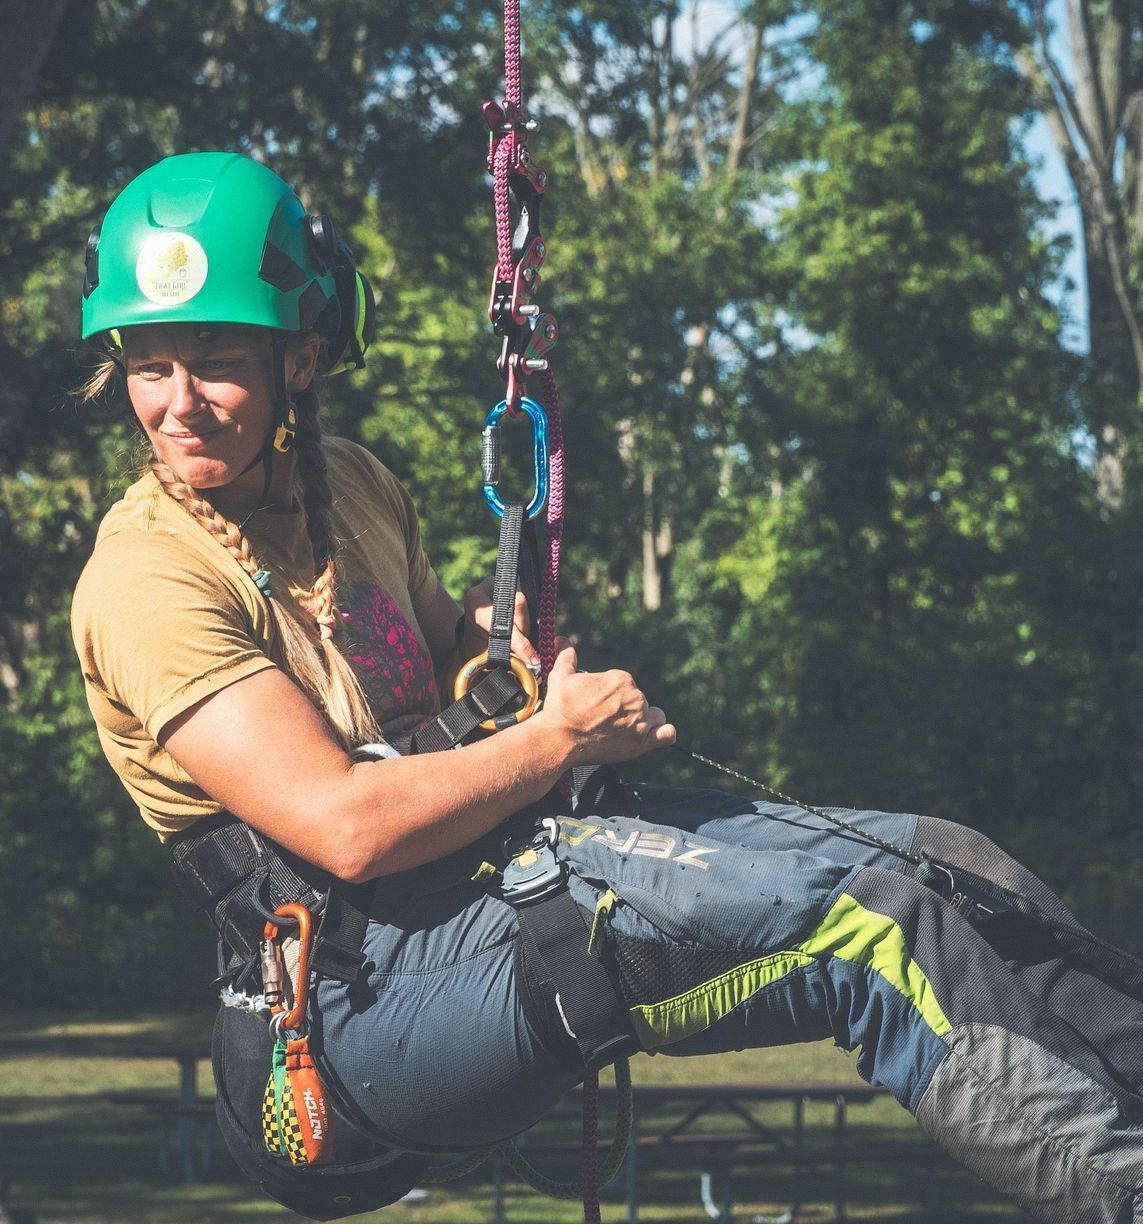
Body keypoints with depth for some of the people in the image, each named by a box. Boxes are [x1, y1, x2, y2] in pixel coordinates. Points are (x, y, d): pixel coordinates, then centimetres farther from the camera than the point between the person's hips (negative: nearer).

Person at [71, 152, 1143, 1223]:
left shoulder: (348, 485, 14)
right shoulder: (146, 579, -13)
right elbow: (343, 829, -22)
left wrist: (486, 631, 8)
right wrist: (559, 738, -10)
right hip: (384, 987, -9)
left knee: (937, 861, -5)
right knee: (870, 922, -24)